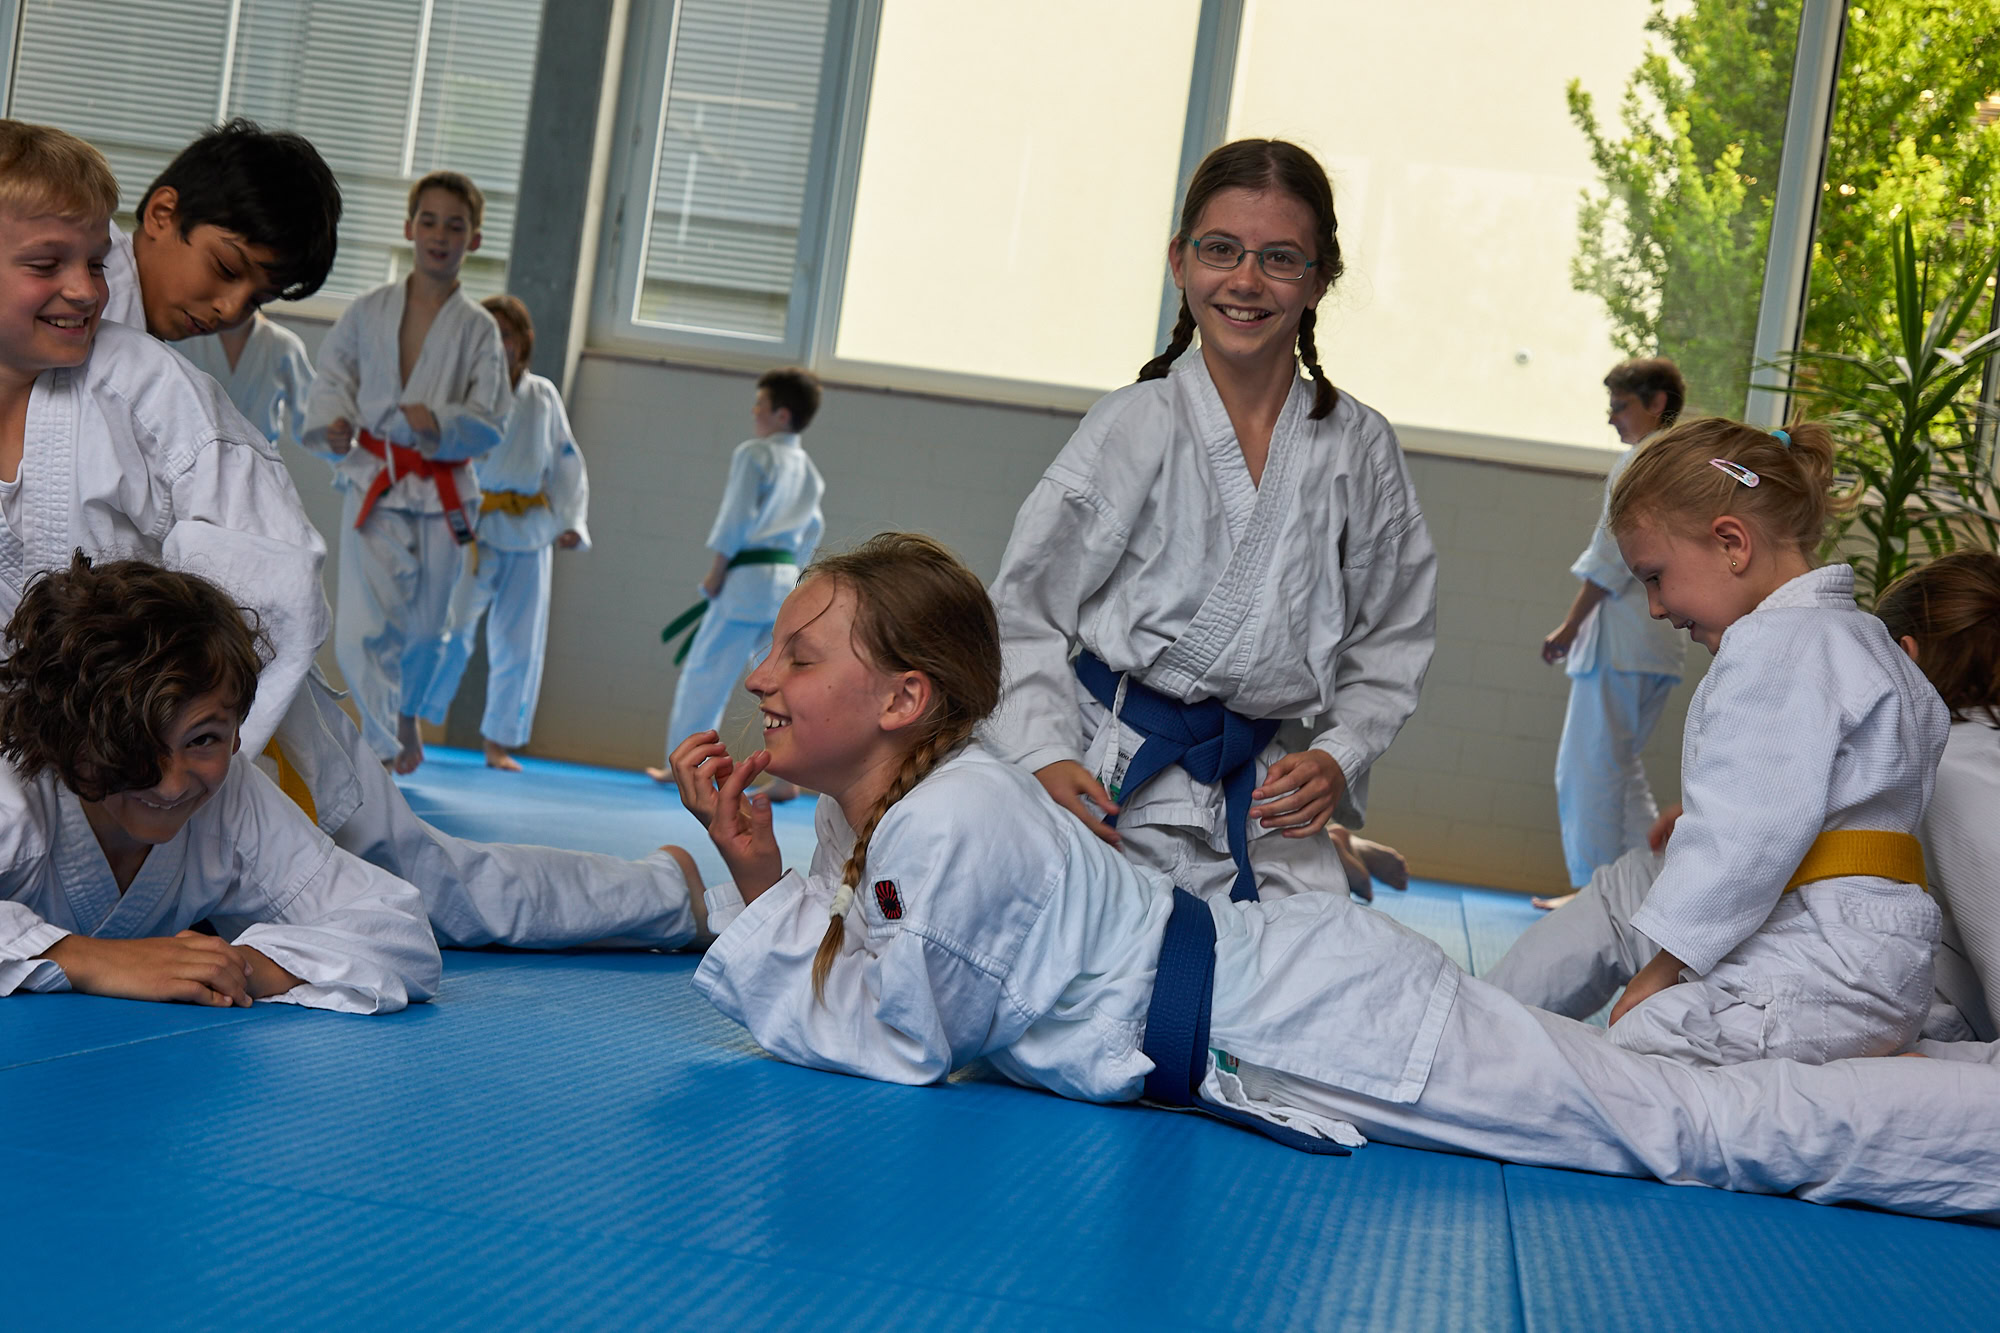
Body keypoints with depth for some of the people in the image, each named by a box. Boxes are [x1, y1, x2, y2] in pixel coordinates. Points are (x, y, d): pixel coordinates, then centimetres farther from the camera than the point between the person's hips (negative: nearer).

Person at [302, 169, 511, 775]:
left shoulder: (478, 329, 1)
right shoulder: (369, 310, 2)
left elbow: (488, 423, -2)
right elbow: (332, 377, 8)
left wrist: (440, 422, -22)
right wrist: (333, 423, -12)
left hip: (441, 496, 1)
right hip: (374, 488, -1)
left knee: (424, 628, 11)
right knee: (363, 629, -12)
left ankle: (406, 715, 42)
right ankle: (386, 747, 2)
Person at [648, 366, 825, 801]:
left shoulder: (753, 454, -7)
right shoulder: (809, 470, 15)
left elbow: (737, 517, -12)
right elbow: (812, 530, 18)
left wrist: (717, 570, -8)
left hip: (747, 579, -7)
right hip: (787, 582, 7)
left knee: (705, 671, 3)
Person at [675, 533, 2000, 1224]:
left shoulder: (949, 827, -20)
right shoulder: (874, 810, 9)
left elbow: (895, 1042, -12)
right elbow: (827, 991, 18)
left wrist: (761, 887, -12)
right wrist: (754, 873, 3)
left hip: (1315, 1031, -9)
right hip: (1287, 973, 9)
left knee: (1704, 1130, -5)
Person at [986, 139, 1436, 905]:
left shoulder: (1358, 448, 5)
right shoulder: (1134, 427, -3)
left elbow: (1390, 641, 13)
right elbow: (1025, 610, 0)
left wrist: (1338, 759, -2)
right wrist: (1045, 755, -13)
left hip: (1260, 801, 3)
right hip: (1105, 784, -2)